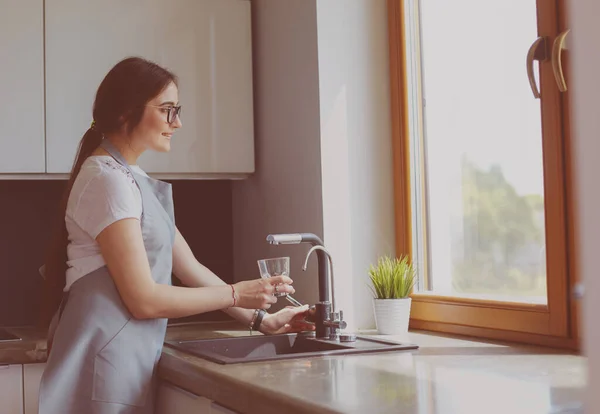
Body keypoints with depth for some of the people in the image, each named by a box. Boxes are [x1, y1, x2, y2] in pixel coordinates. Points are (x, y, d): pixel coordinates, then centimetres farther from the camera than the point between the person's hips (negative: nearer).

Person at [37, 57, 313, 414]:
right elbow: (144, 300, -18)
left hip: (129, 357, 9)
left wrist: (261, 319, 11)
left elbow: (190, 269, 14)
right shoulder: (108, 179, -15)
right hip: (106, 360, -9)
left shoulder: (133, 179, 13)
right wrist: (236, 293, -10)